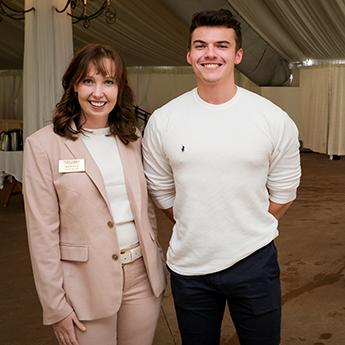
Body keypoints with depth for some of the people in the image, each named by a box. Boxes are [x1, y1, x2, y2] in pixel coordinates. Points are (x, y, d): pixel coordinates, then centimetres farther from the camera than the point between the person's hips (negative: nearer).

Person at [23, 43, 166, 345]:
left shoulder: (132, 138, 6)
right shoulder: (43, 145, -9)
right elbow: (42, 232, -9)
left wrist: (158, 263, 12)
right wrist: (55, 306, -9)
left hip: (142, 276, 4)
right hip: (85, 285, -4)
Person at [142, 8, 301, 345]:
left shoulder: (275, 120, -8)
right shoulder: (162, 121, -5)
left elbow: (283, 191, 2)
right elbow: (161, 190, 5)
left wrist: (248, 232, 5)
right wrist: (195, 230, 7)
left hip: (254, 263, -1)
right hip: (188, 266, 1)